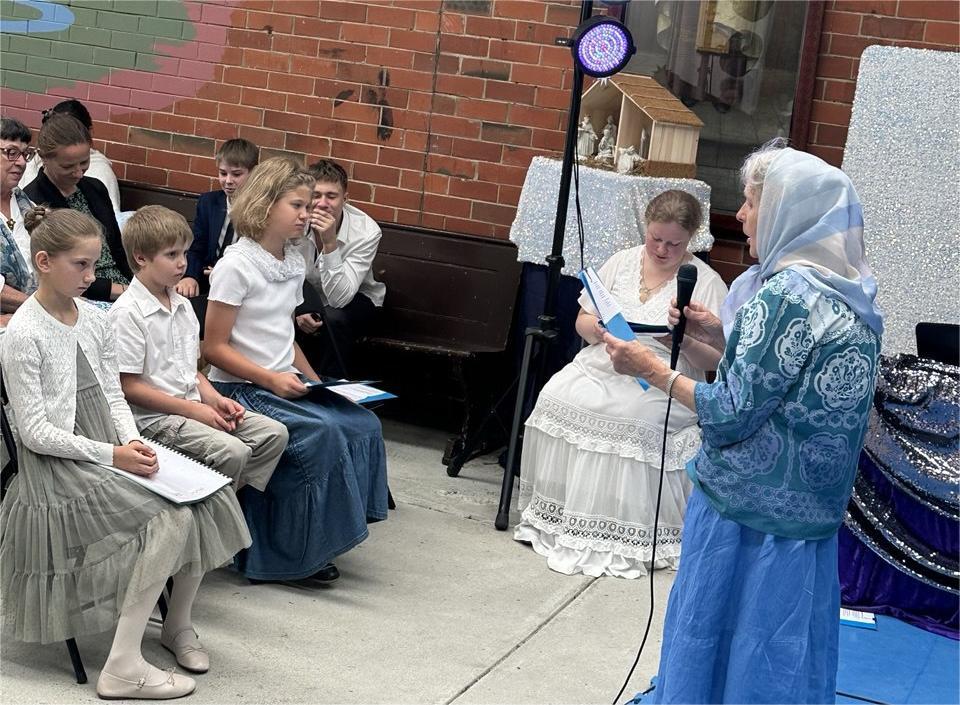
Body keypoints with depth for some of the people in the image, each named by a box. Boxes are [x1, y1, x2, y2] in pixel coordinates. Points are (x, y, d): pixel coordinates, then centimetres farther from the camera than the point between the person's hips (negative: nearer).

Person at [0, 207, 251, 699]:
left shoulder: (95, 320, 7)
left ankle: (178, 623, 9)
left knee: (208, 500, -11)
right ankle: (123, 667, -19)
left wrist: (132, 441, -7)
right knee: (170, 521, -25)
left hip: (109, 449, 7)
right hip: (58, 463, -7)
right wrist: (111, 455, -20)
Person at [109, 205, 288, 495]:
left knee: (274, 433, -3)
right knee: (232, 450, -27)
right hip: (154, 416, -9)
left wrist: (214, 399, 0)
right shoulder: (127, 313, -13)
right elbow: (129, 386, -16)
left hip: (193, 404, 9)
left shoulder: (183, 306, 14)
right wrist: (192, 409, -16)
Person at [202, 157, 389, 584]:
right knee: (322, 432, -27)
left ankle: (322, 537, -4)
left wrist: (314, 381, 6)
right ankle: (300, 550, -12)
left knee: (364, 425, -13)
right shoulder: (236, 265, -11)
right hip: (241, 388, -8)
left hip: (286, 383, 8)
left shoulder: (293, 263, 13)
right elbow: (214, 348, -13)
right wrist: (271, 379, -21)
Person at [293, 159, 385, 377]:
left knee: (334, 319, -35)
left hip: (355, 300, -2)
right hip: (305, 301, 2)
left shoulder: (366, 231, -28)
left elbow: (339, 298, -35)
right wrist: (295, 311, -27)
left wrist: (330, 242, -44)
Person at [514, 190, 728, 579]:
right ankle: (554, 512, -9)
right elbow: (582, 321, 16)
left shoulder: (706, 282, -1)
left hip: (660, 386, -4)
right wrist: (597, 327, -8)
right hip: (599, 369, 4)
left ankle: (630, 537, -19)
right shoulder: (622, 262, 12)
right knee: (558, 398, -22)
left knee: (637, 418, -33)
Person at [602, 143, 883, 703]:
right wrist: (722, 338, 11)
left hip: (750, 513, -8)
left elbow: (733, 415, -20)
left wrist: (653, 369, -10)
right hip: (810, 516, 8)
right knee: (784, 656, 17)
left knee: (712, 645, 7)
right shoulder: (850, 299, 6)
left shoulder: (785, 295, -21)